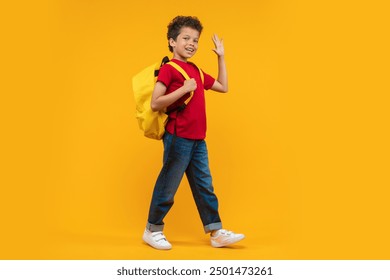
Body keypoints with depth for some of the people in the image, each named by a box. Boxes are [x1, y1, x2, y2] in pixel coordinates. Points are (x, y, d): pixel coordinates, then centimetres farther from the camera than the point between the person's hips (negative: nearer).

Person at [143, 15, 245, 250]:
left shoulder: (197, 71, 15)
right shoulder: (168, 69, -9)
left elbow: (223, 87, 24)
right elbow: (155, 104, -16)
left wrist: (221, 57, 21)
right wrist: (184, 89, -23)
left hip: (198, 140, 8)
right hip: (178, 139, -8)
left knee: (205, 187, 9)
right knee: (167, 187, 2)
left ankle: (217, 233, 14)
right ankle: (152, 231, 18)